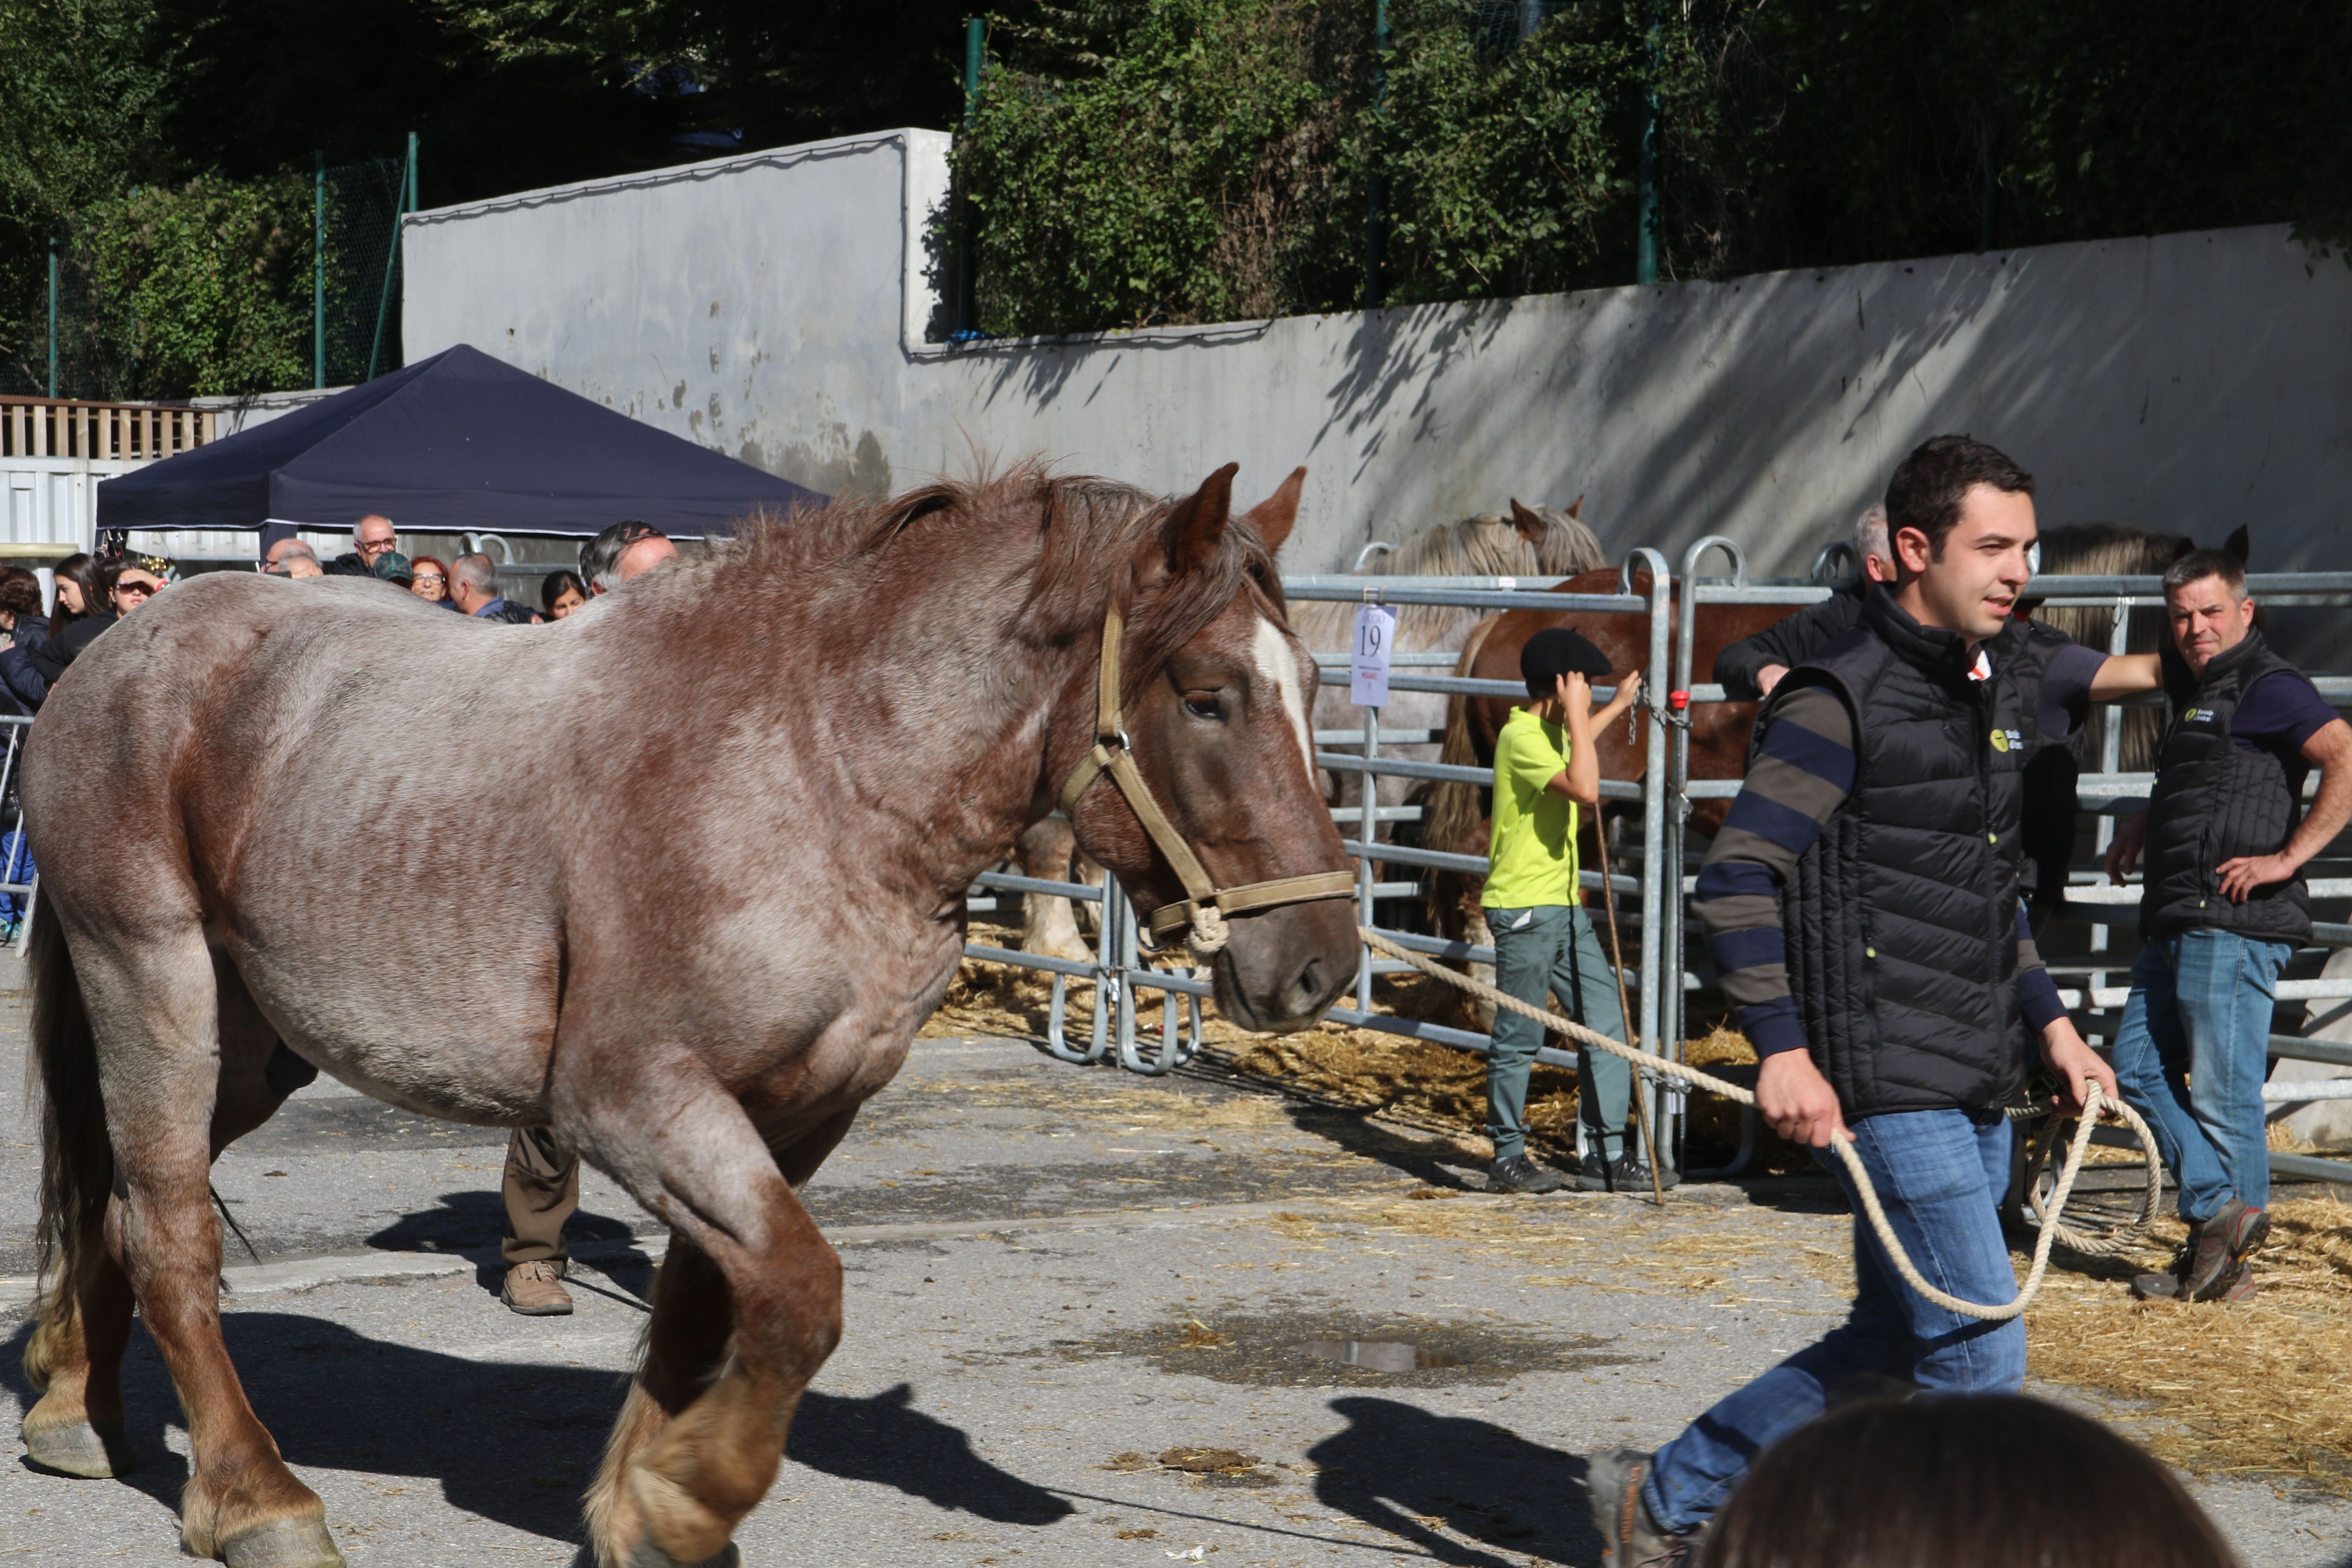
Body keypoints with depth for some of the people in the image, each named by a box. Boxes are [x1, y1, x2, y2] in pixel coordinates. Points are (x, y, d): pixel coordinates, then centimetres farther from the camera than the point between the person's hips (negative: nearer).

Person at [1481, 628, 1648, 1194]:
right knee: (1519, 1036, -1)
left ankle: (1605, 1156, 8)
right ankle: (1508, 1158, 10)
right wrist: (1576, 713, -23)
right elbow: (1585, 789, -30)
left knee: (1607, 1022, 4)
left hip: (1564, 906, 10)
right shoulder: (1521, 737, -16)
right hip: (1523, 908, -10)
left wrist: (1618, 706, 53)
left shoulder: (1553, 732, 16)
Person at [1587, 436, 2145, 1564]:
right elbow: (1735, 879, -16)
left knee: (1893, 1342, 14)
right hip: (1889, 1083, -9)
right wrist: (1783, 1049, -24)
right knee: (1980, 1354, -9)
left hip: (1978, 1086, 9)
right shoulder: (1841, 699, -12)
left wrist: (2048, 1022, 18)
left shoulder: (2005, 680, 14)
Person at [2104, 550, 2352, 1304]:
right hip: (2177, 923, 10)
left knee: (2223, 1093, -5)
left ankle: (2227, 1252, 2)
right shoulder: (2194, 690, 21)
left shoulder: (2269, 686, -8)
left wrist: (2288, 858, -21)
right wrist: (2147, 822, 24)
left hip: (2233, 923, -10)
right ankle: (2220, 1210, 5)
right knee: (2139, 1066, 7)